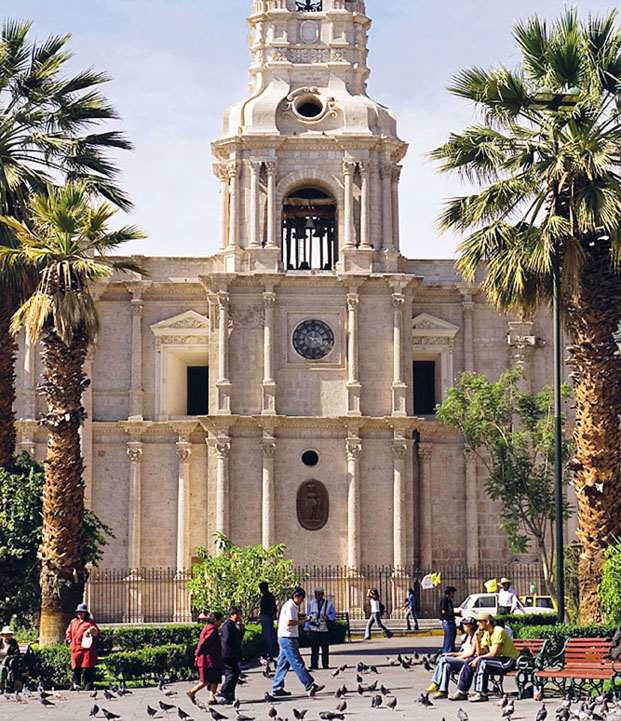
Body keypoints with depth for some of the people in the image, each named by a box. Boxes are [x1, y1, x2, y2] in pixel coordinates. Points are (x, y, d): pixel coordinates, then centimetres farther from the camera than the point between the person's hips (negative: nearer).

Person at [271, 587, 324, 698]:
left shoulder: (293, 606, 20)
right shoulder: (290, 606, -13)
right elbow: (289, 622, -22)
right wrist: (303, 621, -15)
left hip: (284, 639, 11)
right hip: (287, 638, -11)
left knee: (283, 664, 11)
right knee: (298, 663, -11)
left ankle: (277, 689, 13)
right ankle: (310, 686, -15)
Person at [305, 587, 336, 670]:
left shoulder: (328, 604, 4)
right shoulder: (311, 604, 7)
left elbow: (333, 614, 10)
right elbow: (308, 616, 10)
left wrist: (328, 617, -12)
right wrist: (307, 629, 7)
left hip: (324, 629, 0)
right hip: (313, 629, 0)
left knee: (325, 648, 1)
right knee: (314, 648, -3)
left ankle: (325, 665, 9)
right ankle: (314, 665, 1)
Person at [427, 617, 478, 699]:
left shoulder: (475, 636, -5)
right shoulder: (465, 636, 22)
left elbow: (471, 652, -10)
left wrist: (457, 656, -8)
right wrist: (452, 654, 7)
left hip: (469, 661, -8)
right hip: (463, 659, 8)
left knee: (443, 659, -23)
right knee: (446, 665, -22)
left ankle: (436, 683, -18)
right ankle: (443, 691, -26)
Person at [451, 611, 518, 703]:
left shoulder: (499, 631, -17)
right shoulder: (486, 634, 11)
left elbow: (493, 653, -23)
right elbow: (481, 652, 5)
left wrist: (478, 658, -15)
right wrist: (478, 638, -5)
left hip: (508, 661, -9)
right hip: (499, 660, 9)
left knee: (482, 661, -31)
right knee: (469, 663, 0)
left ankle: (481, 694, -31)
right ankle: (462, 692, 2)